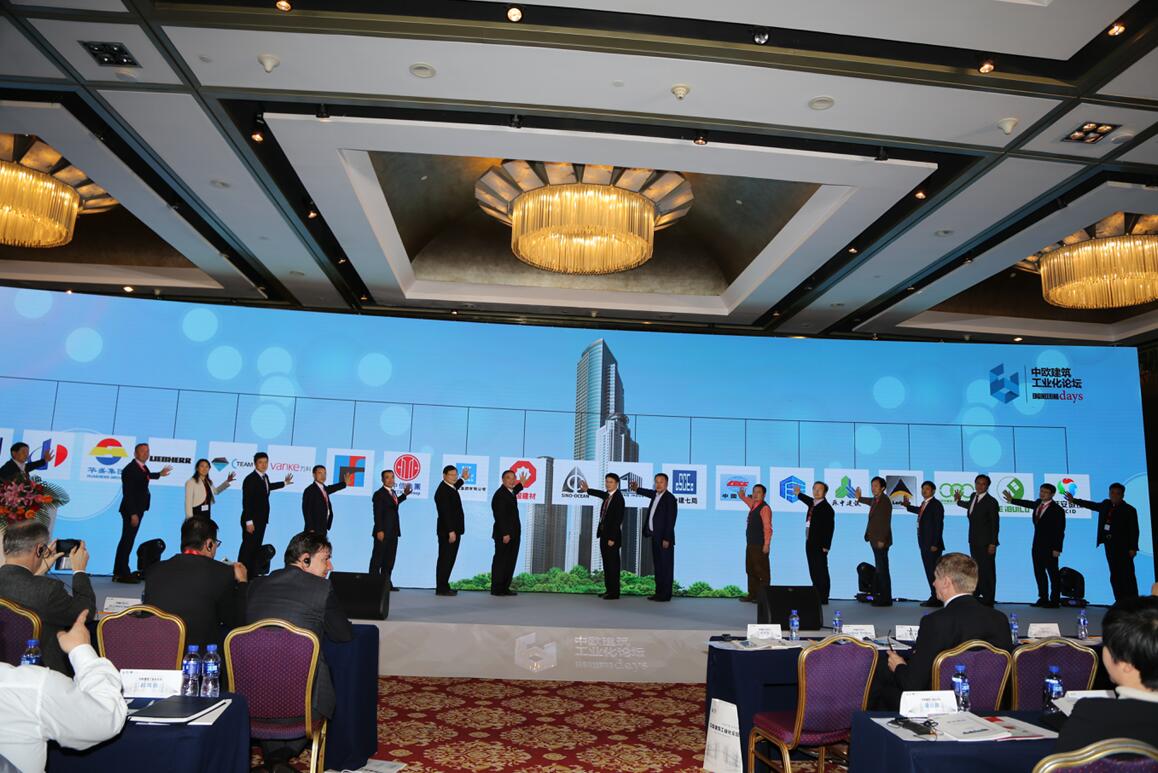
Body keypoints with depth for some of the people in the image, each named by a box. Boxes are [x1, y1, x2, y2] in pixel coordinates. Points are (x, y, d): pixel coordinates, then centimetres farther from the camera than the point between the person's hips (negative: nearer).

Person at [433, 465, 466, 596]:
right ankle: (441, 588, -2)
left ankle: (444, 587, 19)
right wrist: (451, 531, -25)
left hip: (454, 530, 10)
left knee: (449, 559, 12)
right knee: (445, 559, -6)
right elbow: (445, 513, -22)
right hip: (447, 531, -10)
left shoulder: (451, 488, 13)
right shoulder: (442, 490, -16)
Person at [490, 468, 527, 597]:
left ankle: (505, 588, 17)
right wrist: (505, 534, -24)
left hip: (513, 534, 9)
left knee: (510, 562, 11)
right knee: (500, 561, -3)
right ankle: (496, 589, 2)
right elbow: (500, 516, -21)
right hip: (504, 534, -9)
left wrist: (521, 484, 37)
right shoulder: (500, 494, -15)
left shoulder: (509, 492, 14)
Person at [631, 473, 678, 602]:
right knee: (658, 566, 12)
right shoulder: (656, 495, 10)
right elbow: (650, 492, 37)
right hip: (655, 537, 9)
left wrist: (667, 539, -20)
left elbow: (671, 520, -18)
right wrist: (637, 489, 47)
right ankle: (659, 592, 19)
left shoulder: (670, 498, -14)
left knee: (666, 566, -2)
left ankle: (665, 595, 2)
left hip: (664, 538, -8)